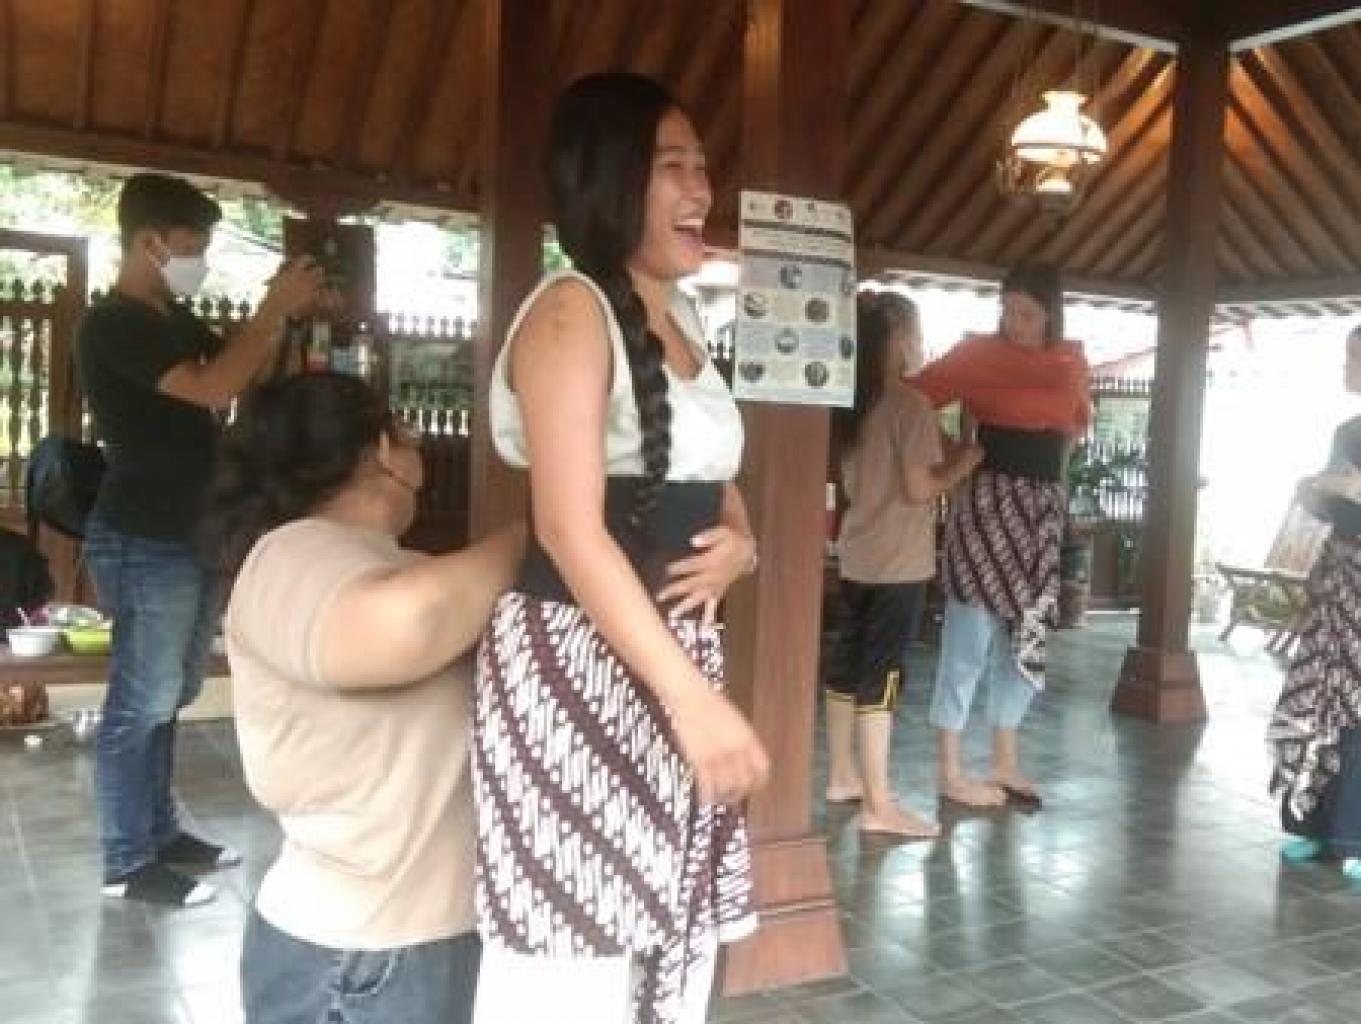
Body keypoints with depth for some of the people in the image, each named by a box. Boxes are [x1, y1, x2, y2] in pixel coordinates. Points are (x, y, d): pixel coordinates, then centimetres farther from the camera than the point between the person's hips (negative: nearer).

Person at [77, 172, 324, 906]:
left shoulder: (175, 320, 13)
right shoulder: (112, 325, -15)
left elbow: (244, 376, 19)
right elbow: (214, 389, -26)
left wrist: (280, 315, 3)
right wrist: (275, 309, -19)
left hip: (190, 536, 9)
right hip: (144, 543, -9)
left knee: (167, 697, 16)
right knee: (140, 703, -1)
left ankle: (159, 831, 28)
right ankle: (127, 862, 10)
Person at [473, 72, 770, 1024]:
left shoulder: (681, 316, 15)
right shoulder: (571, 311, -11)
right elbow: (570, 530, -21)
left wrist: (740, 545, 0)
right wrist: (695, 696, -25)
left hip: (674, 657, 9)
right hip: (578, 666, -8)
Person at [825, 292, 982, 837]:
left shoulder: (854, 405, 10)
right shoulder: (912, 404, -14)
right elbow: (919, 489, -18)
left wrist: (941, 456, 16)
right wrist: (966, 460, -3)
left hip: (857, 557, 8)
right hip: (898, 562, -8)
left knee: (848, 663, 14)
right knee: (882, 672, -6)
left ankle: (843, 775, 26)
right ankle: (880, 805, -1)